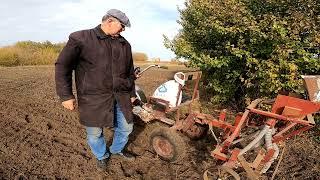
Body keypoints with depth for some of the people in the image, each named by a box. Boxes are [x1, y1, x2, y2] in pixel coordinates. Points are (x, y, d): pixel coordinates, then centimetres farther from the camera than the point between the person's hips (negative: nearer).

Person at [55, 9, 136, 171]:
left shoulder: (124, 44, 11)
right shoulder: (81, 38, -6)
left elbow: (130, 72, 18)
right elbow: (63, 65, -6)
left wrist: (132, 93, 19)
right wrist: (65, 95, -9)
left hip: (121, 97, 5)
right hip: (93, 98, -4)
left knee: (126, 128, 14)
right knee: (95, 133, 8)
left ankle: (117, 150, 43)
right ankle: (102, 156, 38)